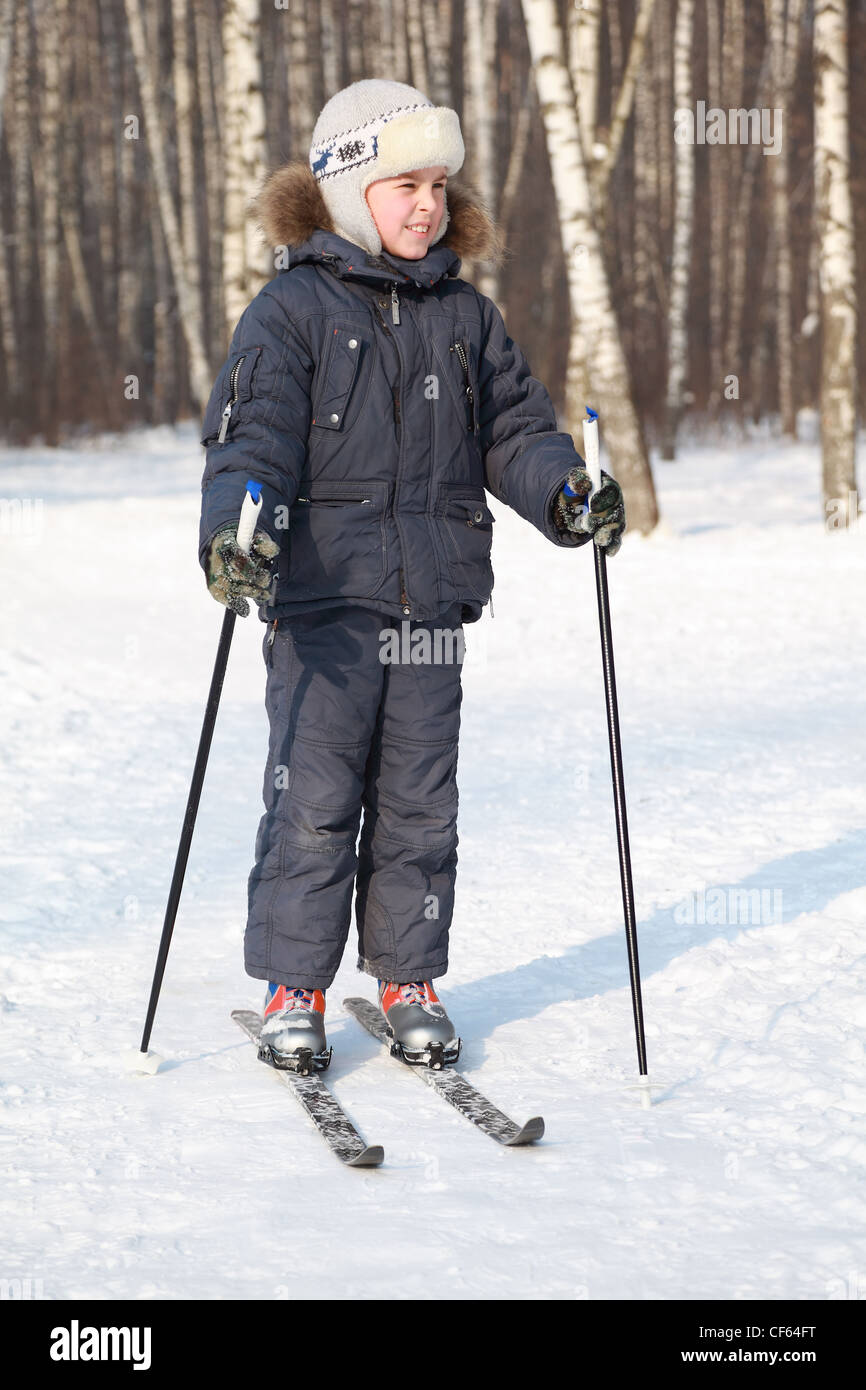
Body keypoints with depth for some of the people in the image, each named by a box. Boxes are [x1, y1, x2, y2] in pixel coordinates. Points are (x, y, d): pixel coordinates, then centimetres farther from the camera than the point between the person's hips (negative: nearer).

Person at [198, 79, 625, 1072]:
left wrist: (565, 492, -9)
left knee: (419, 804, 8)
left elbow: (514, 426, 11)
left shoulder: (465, 317, 13)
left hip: (432, 598, 4)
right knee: (314, 799, -4)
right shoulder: (292, 310, -1)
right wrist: (234, 529, -28)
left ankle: (408, 982, 20)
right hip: (321, 593, -4)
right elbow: (253, 432, -10)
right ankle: (294, 989, 9)